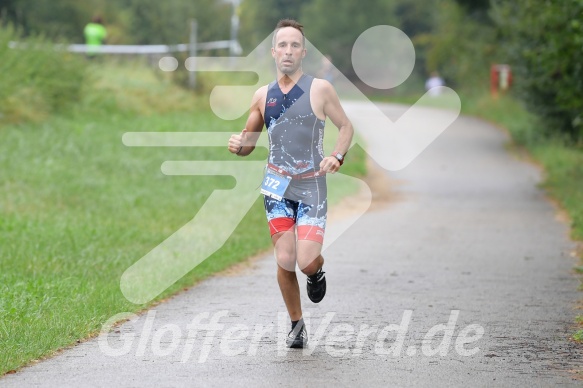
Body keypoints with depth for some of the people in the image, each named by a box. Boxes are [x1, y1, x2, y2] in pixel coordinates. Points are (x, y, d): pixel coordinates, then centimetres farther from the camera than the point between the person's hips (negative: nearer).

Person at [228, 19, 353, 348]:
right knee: (285, 262, -4)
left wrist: (337, 156, -14)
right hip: (277, 186, 2)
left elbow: (346, 126, 5)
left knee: (307, 261, -14)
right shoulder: (263, 95, 6)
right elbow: (250, 140, 15)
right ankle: (297, 324, 17)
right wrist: (239, 144, -9)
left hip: (312, 186, -2)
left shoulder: (320, 89, -4)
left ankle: (318, 270, 24)